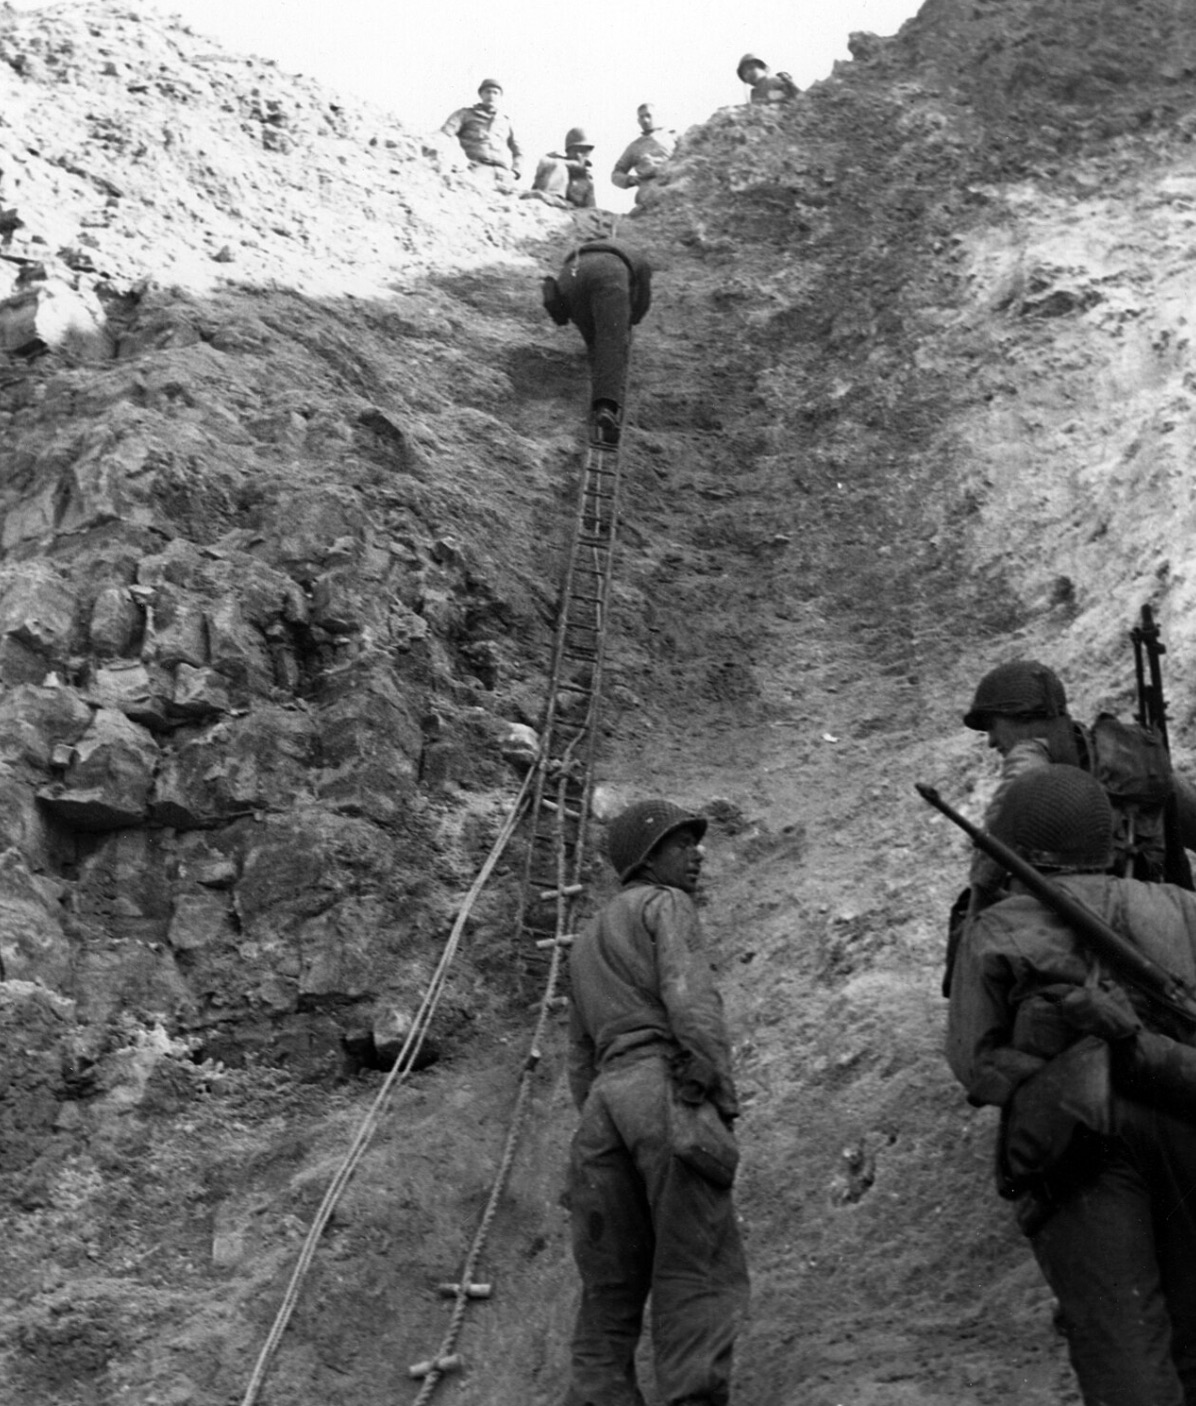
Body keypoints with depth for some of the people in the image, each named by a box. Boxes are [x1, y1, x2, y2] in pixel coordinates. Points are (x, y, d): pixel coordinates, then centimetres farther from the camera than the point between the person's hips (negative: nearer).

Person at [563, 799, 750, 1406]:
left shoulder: (586, 944, 31)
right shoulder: (664, 905, 7)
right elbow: (689, 993, -11)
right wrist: (720, 1090, -15)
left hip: (604, 1104, 7)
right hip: (666, 1092, -7)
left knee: (611, 1286, 8)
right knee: (697, 1275, -11)